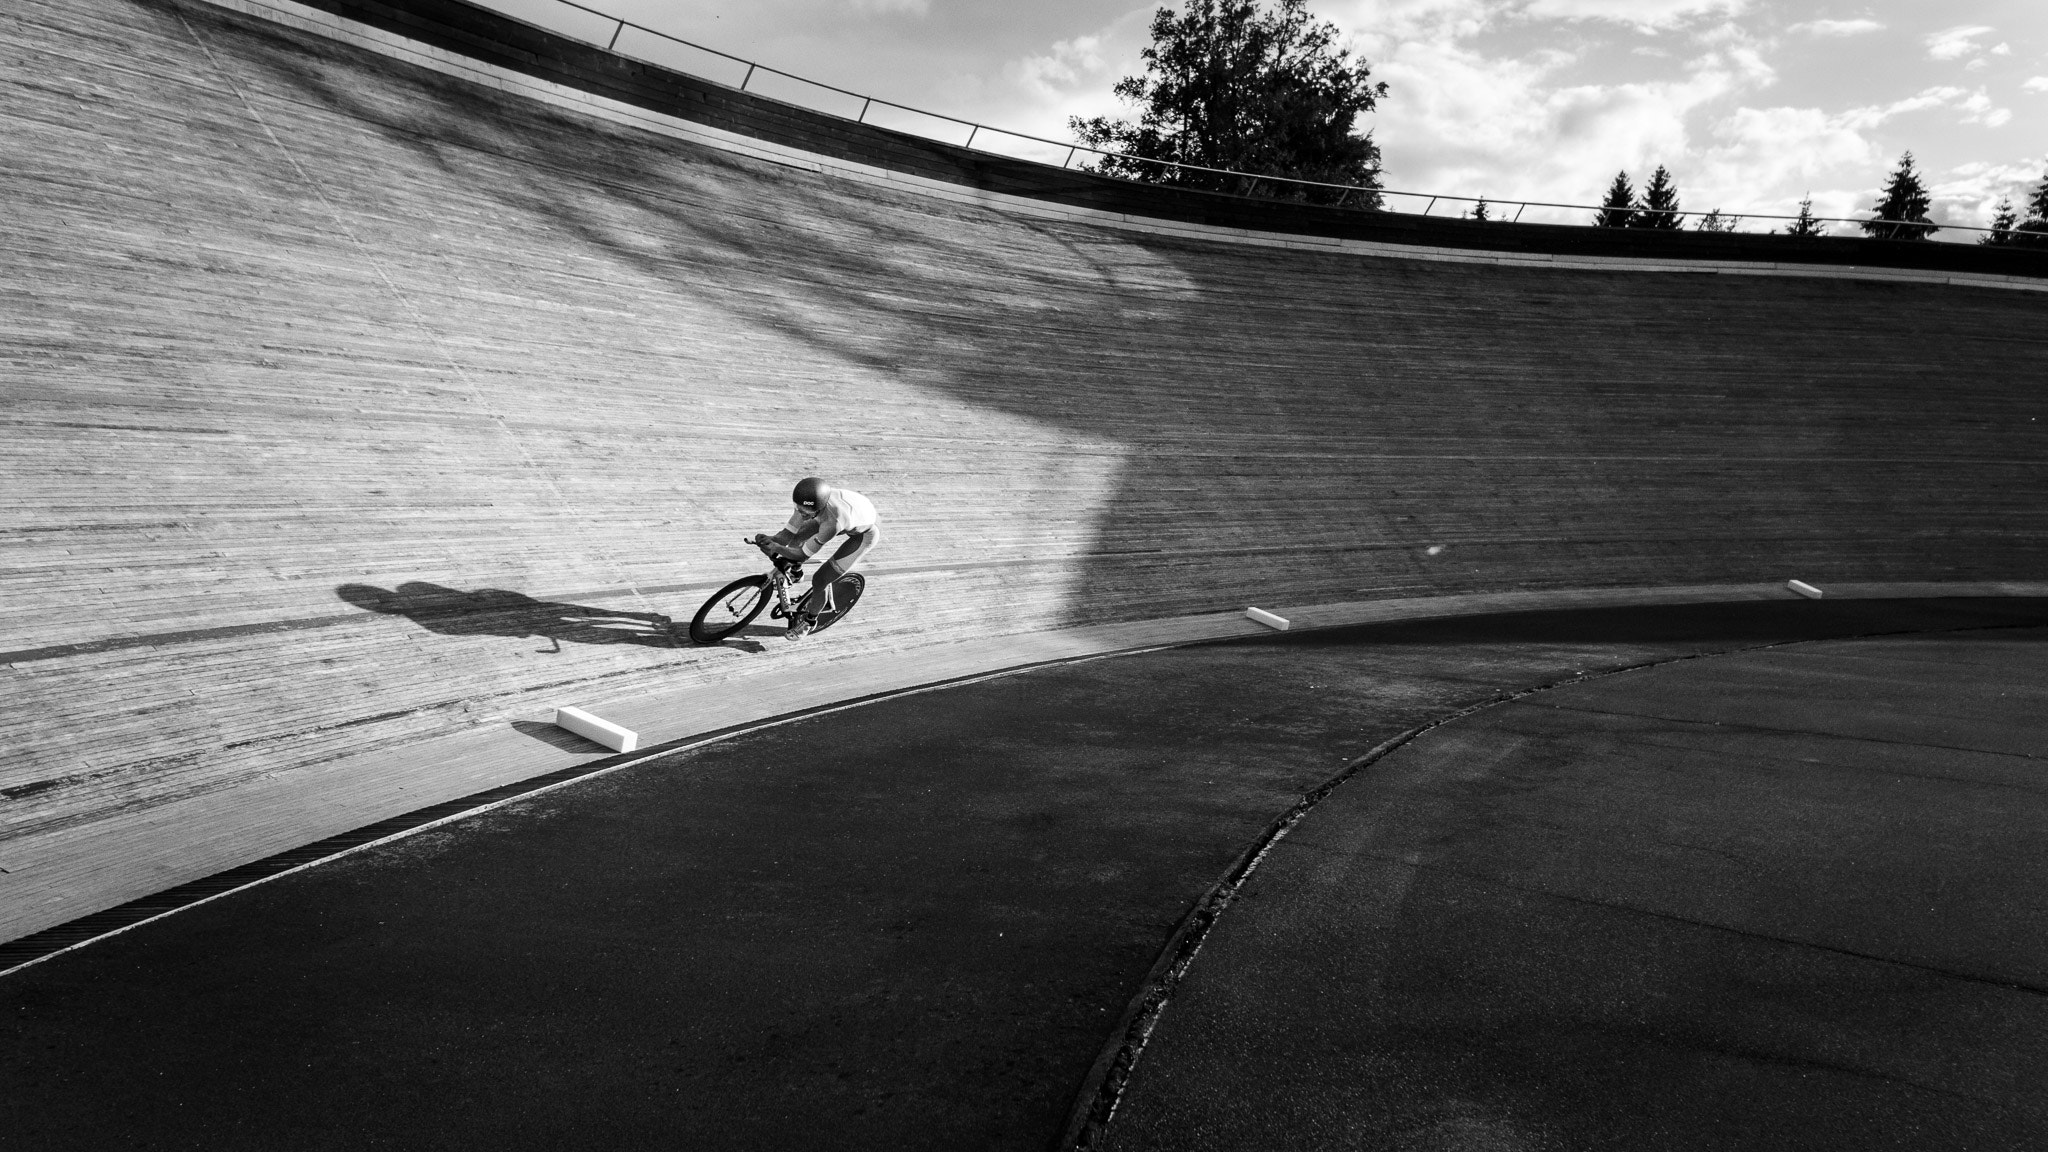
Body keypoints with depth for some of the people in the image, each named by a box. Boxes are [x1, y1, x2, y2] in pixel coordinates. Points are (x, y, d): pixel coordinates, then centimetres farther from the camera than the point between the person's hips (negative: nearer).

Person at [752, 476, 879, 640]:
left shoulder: (832, 523, -45)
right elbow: (787, 533, -20)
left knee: (820, 579, -8)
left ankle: (809, 620, 22)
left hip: (863, 533, -7)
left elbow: (803, 554, -33)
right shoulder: (809, 501, -27)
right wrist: (771, 540, -39)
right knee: (795, 538, -1)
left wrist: (777, 547, -44)